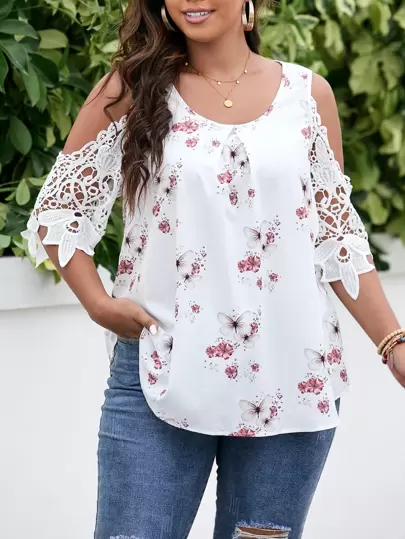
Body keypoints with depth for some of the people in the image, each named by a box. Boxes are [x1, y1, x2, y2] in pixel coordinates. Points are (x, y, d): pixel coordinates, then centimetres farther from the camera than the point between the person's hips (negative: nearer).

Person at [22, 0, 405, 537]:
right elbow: (58, 209, 7)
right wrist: (98, 304, -6)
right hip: (162, 372, -1)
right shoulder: (131, 88, 4)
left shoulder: (308, 95, 7)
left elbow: (337, 237, 11)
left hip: (290, 375, 1)